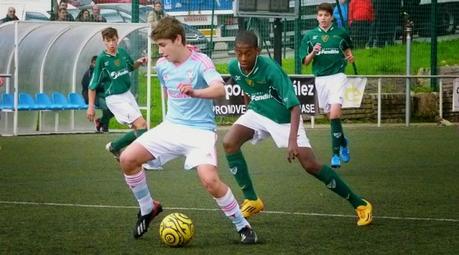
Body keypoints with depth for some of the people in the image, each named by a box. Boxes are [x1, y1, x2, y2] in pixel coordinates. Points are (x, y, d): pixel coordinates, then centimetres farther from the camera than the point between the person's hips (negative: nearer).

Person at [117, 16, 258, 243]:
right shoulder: (162, 65, 5)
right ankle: (148, 209, 14)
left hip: (200, 131, -6)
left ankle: (242, 226, -5)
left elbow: (220, 89, -32)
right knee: (127, 159, -8)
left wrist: (195, 93, -49)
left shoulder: (200, 62, -14)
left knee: (210, 181, -26)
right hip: (170, 127, 6)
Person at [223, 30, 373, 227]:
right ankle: (251, 200, -6)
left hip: (284, 118, -5)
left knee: (310, 165, -10)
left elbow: (294, 106, -34)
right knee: (229, 142, -18)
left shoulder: (270, 69, -30)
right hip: (257, 113, 5)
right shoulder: (233, 68, -13)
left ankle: (359, 204, 3)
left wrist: (292, 140, -44)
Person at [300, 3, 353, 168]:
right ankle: (343, 142, 35)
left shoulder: (341, 33, 3)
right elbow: (305, 61, 7)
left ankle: (336, 152, -15)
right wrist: (313, 53, -12)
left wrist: (350, 56, 2)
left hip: (337, 76, -3)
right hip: (320, 78, 3)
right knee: (330, 116, 9)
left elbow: (347, 48, 23)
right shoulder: (310, 36, 6)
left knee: (335, 113, -18)